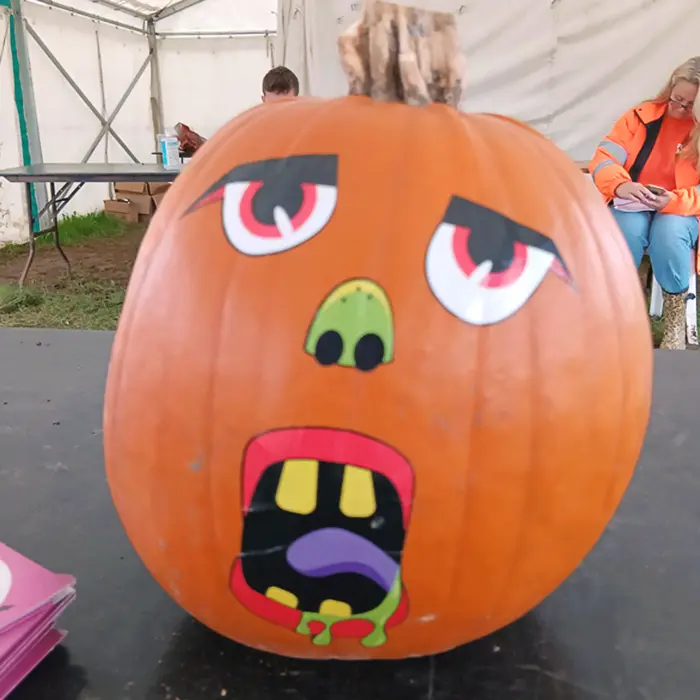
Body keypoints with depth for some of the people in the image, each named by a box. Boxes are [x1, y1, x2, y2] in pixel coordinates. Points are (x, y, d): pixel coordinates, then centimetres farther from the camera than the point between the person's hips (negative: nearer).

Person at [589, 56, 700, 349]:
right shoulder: (642, 116, 3)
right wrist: (620, 184, -28)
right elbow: (603, 158, -6)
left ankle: (675, 321, -16)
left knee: (668, 233, -36)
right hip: (633, 206, 1)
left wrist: (673, 200, -27)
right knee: (629, 228, -36)